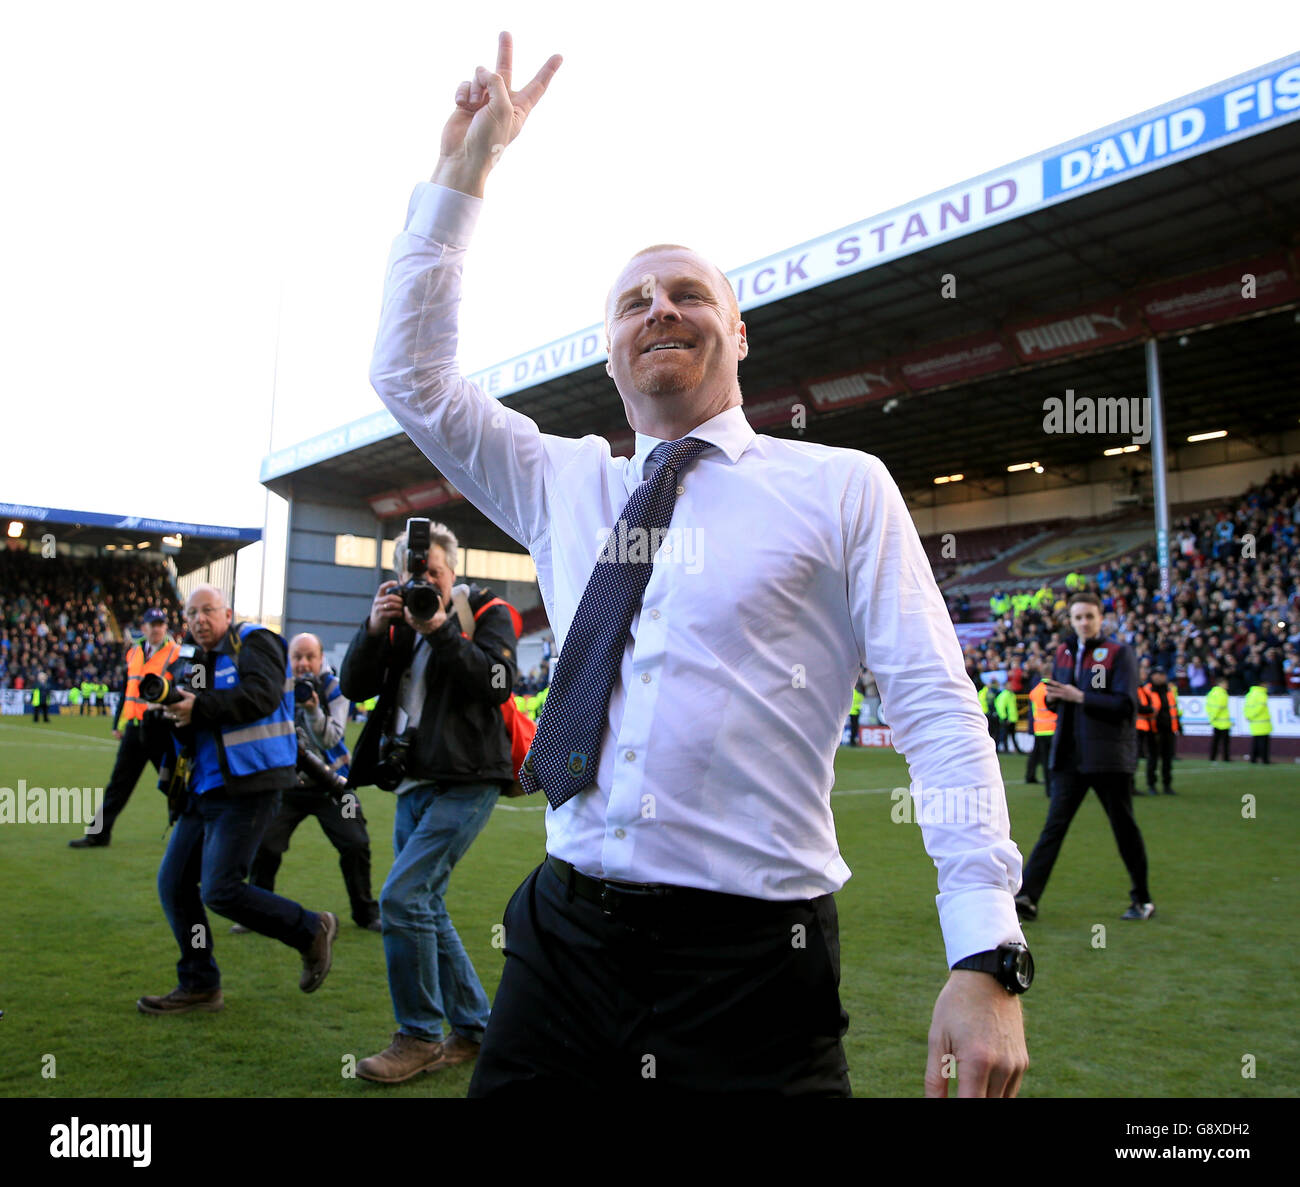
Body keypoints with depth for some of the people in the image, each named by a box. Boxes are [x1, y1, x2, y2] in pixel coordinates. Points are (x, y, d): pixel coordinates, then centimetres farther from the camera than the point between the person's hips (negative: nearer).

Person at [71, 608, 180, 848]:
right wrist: (118, 723, 19)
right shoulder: (134, 651, 13)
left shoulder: (176, 653, -5)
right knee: (119, 782, 9)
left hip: (159, 728, -5)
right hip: (134, 727, 5)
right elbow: (127, 689, 19)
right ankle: (99, 833, 15)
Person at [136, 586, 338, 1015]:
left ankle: (312, 931, 7)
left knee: (220, 890, -12)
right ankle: (199, 985, 21)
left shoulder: (253, 642, -4)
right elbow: (186, 723, 14)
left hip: (246, 789, -8)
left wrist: (200, 707, -23)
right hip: (203, 790, 9)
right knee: (173, 883, 8)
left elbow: (263, 695, -22)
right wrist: (170, 709, -7)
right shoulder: (191, 660, 18)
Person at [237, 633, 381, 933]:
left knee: (356, 845, -7)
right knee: (264, 845, -11)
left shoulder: (334, 688, -7)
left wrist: (314, 709, -35)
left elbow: (330, 738, -18)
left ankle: (366, 913, 12)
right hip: (288, 783, 1)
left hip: (329, 784, -1)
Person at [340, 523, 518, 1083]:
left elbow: (498, 682, -14)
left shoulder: (486, 613, 0)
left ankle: (420, 1037, -1)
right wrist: (374, 629, -11)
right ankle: (472, 1030, 25)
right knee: (425, 909, 11)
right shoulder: (400, 621, 14)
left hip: (464, 781, -7)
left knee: (402, 897, -16)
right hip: (413, 784, 7)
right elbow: (354, 686, 5)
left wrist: (441, 630, -20)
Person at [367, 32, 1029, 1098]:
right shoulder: (563, 488, 12)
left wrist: (987, 958, -14)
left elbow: (938, 710, -6)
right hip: (562, 938, 4)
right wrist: (462, 174, 7)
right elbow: (411, 376, 11)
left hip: (753, 961, -3)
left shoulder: (841, 488, -1)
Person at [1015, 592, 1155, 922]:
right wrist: (1052, 698, -3)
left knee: (1124, 827, 8)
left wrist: (1080, 697, -19)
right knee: (1055, 825, -2)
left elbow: (1126, 704, -13)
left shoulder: (1119, 653, -3)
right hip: (1070, 755, 4)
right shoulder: (1064, 653, 13)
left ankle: (1143, 899, 25)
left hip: (1109, 755, -4)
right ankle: (1027, 896, -8)